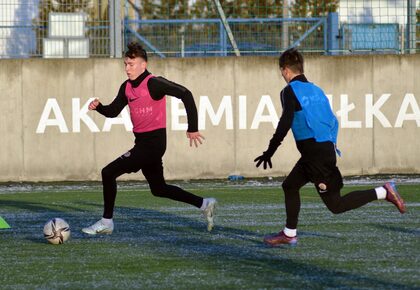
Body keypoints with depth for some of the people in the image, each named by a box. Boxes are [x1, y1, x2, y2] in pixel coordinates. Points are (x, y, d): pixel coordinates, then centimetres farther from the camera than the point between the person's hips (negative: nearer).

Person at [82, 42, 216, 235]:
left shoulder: (154, 83, -15)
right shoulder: (127, 87, 10)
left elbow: (185, 94, -19)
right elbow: (113, 112, 16)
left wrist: (192, 128, -19)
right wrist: (98, 107, -7)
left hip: (153, 143, -9)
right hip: (141, 143, 9)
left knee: (108, 173, -12)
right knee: (158, 189, 18)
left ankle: (106, 222, -3)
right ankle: (205, 205, 30)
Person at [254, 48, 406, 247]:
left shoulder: (290, 91, -7)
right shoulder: (315, 90, 17)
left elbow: (285, 123, -18)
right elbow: (333, 122, 17)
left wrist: (270, 152, -15)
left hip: (315, 154, -9)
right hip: (327, 148, 9)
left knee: (335, 204, -6)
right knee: (290, 186, 21)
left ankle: (383, 193, -13)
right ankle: (289, 234, 24)